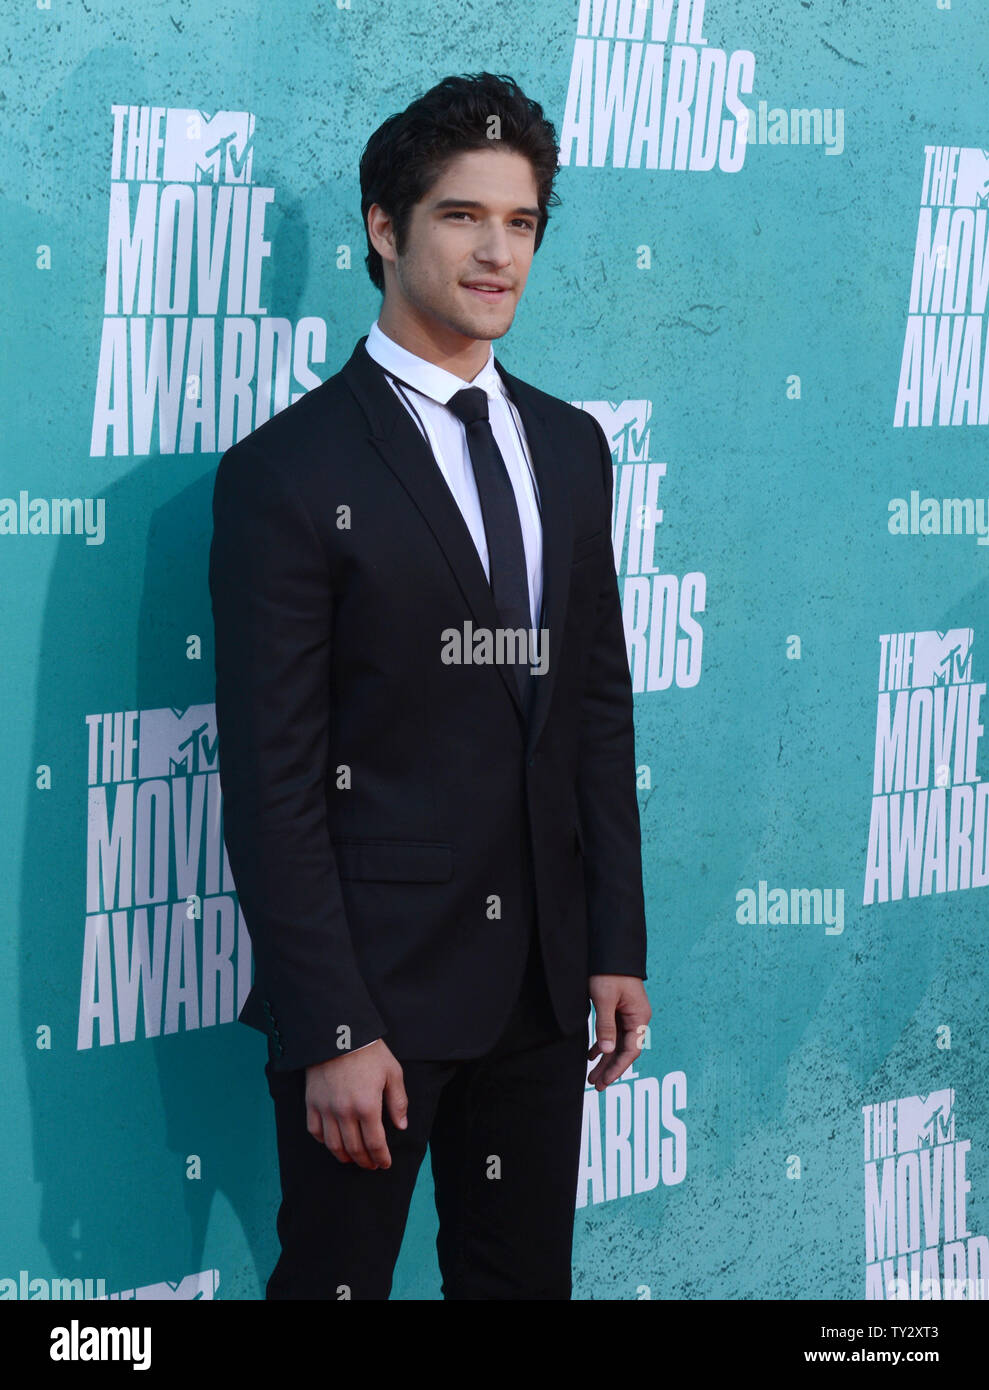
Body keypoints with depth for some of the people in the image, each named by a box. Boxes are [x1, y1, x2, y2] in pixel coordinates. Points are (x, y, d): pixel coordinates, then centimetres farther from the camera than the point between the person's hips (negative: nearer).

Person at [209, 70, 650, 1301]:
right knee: (336, 1273, 7)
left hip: (541, 979, 6)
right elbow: (271, 777, -13)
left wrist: (618, 945, 7)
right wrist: (330, 1030, -16)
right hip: (373, 980, -5)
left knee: (524, 1276, 15)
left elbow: (601, 707, 12)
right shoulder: (289, 471, -10)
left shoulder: (572, 449, 9)